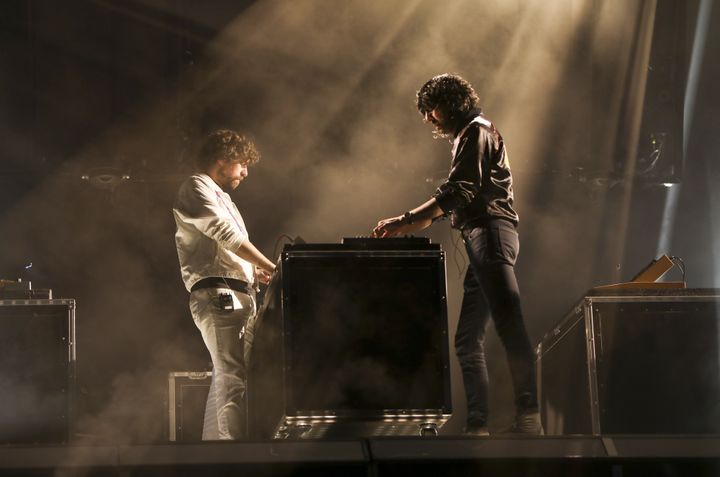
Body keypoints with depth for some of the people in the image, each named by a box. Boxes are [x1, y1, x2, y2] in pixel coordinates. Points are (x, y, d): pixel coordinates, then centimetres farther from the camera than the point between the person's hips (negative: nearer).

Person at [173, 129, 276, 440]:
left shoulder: (220, 197, 29)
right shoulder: (196, 188, -1)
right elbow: (226, 235, -13)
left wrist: (255, 270, 9)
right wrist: (271, 268, -11)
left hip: (238, 296, 10)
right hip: (216, 293, -10)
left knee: (225, 378, 8)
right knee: (234, 379, -18)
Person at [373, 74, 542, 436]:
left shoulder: (476, 131, -1)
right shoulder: (466, 138, 29)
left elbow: (460, 192, -13)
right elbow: (457, 201, 32)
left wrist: (405, 220, -15)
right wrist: (408, 227, 29)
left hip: (491, 232, -11)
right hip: (480, 240, 11)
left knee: (507, 322, -21)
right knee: (468, 339, 7)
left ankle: (528, 416, -32)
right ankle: (477, 425, 3)